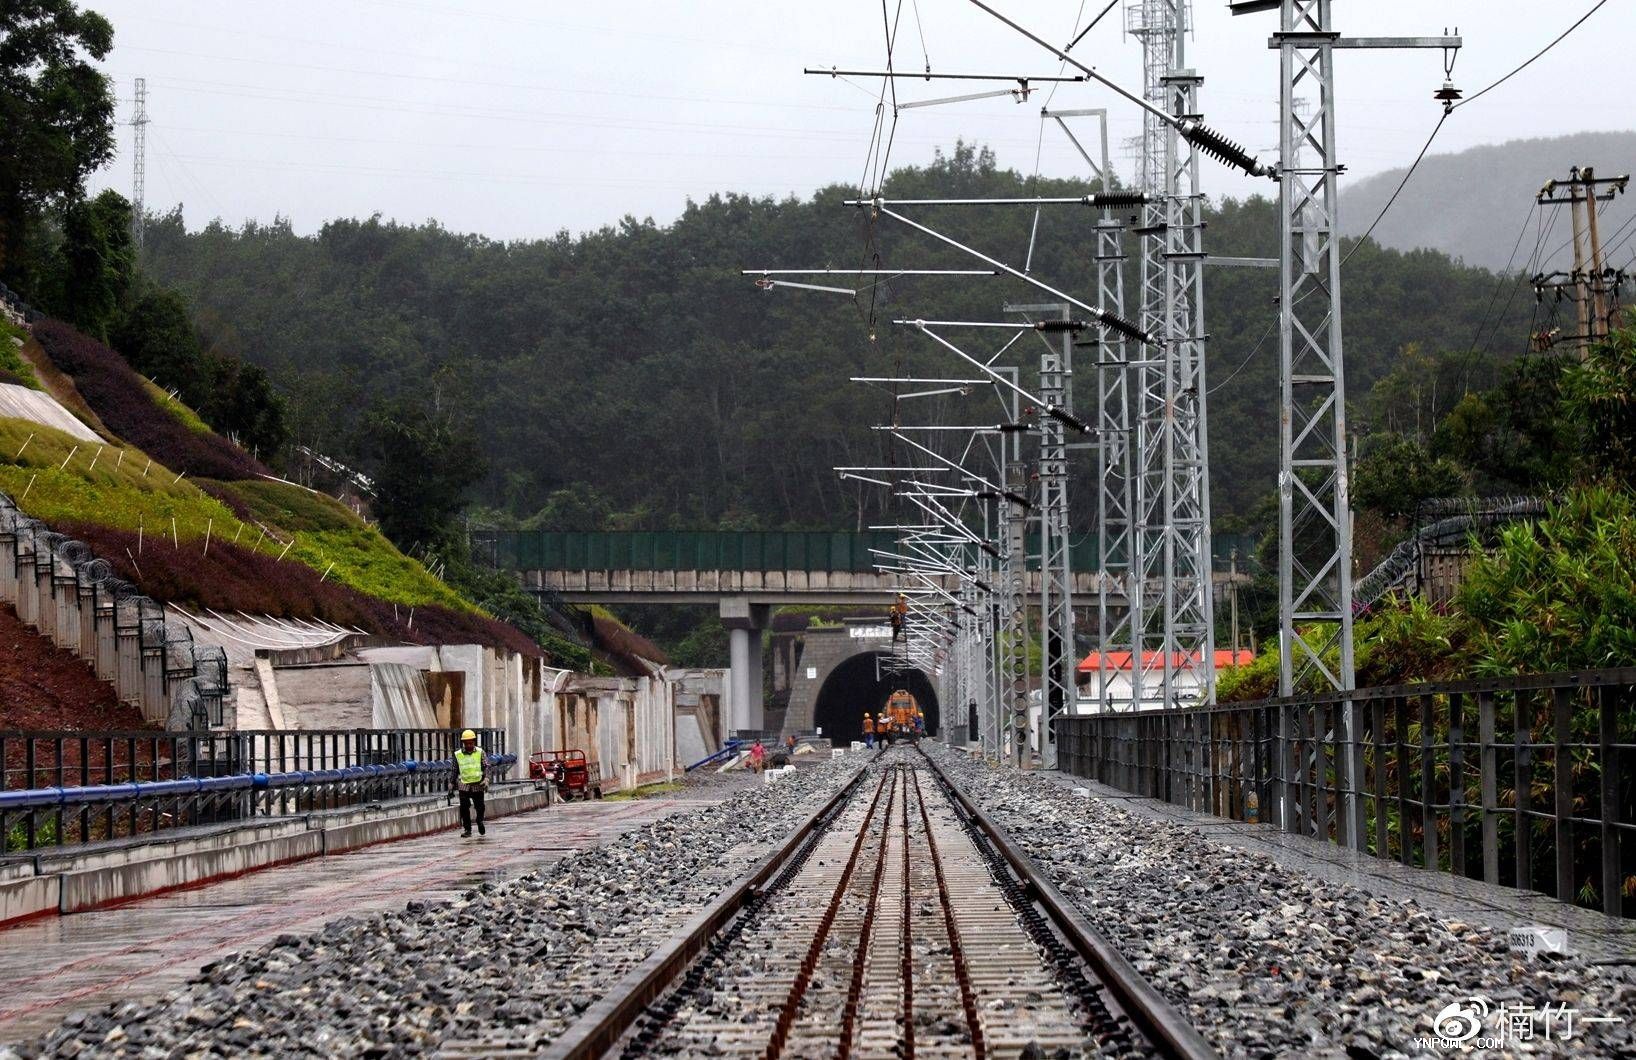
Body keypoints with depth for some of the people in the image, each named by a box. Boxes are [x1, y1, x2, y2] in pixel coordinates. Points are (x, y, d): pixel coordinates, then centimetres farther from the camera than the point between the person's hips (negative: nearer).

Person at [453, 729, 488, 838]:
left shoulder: (480, 752, 1)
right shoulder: (458, 755, 4)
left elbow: (486, 766, 0)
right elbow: (455, 771, 12)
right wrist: (453, 785, 12)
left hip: (478, 785, 0)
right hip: (463, 785, 0)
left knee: (480, 806, 9)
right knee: (464, 807, -7)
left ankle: (480, 822, 36)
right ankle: (467, 829, 1)